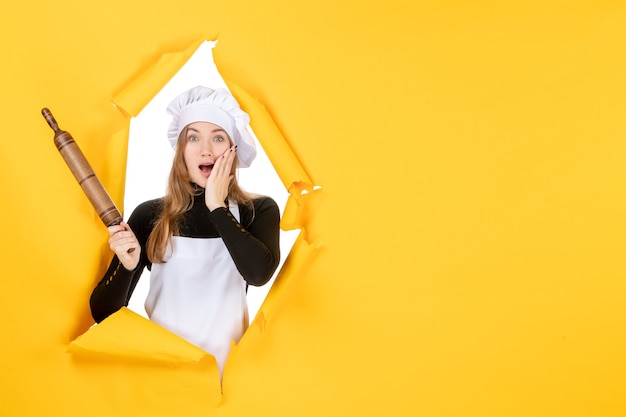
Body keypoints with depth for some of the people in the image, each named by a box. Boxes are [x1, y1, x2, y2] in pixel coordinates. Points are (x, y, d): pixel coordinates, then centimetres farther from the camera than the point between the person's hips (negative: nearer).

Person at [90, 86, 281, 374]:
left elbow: (259, 273, -19)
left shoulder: (259, 210, 2)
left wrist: (217, 207, -10)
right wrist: (127, 265, -17)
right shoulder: (150, 215, 1)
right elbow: (103, 314, 1)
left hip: (227, 364, -1)